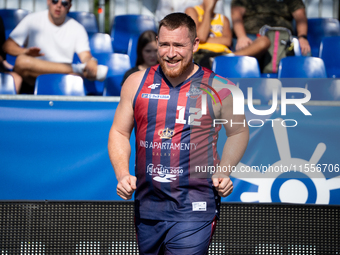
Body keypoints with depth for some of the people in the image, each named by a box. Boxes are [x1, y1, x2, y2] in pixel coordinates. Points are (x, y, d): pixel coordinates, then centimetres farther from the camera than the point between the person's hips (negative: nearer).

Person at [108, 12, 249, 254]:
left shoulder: (217, 89, -2)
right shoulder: (137, 83, 4)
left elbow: (239, 132, 12)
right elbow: (119, 132, 12)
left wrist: (224, 171, -3)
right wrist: (122, 174, -4)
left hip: (194, 209, -4)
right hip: (147, 206, 4)